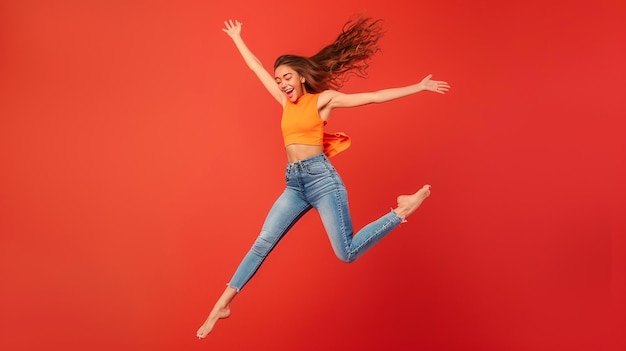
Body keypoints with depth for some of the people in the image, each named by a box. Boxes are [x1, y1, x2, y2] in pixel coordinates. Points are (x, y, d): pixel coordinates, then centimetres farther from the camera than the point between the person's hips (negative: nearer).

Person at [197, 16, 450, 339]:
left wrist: (419, 87, -3)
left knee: (347, 253, -12)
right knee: (262, 243, -1)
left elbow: (375, 97, -1)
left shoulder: (324, 98, 2)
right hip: (294, 183, 6)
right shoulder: (287, 102, 17)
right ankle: (222, 305, 3)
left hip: (320, 177, -6)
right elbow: (257, 68, 28)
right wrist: (237, 39, 37)